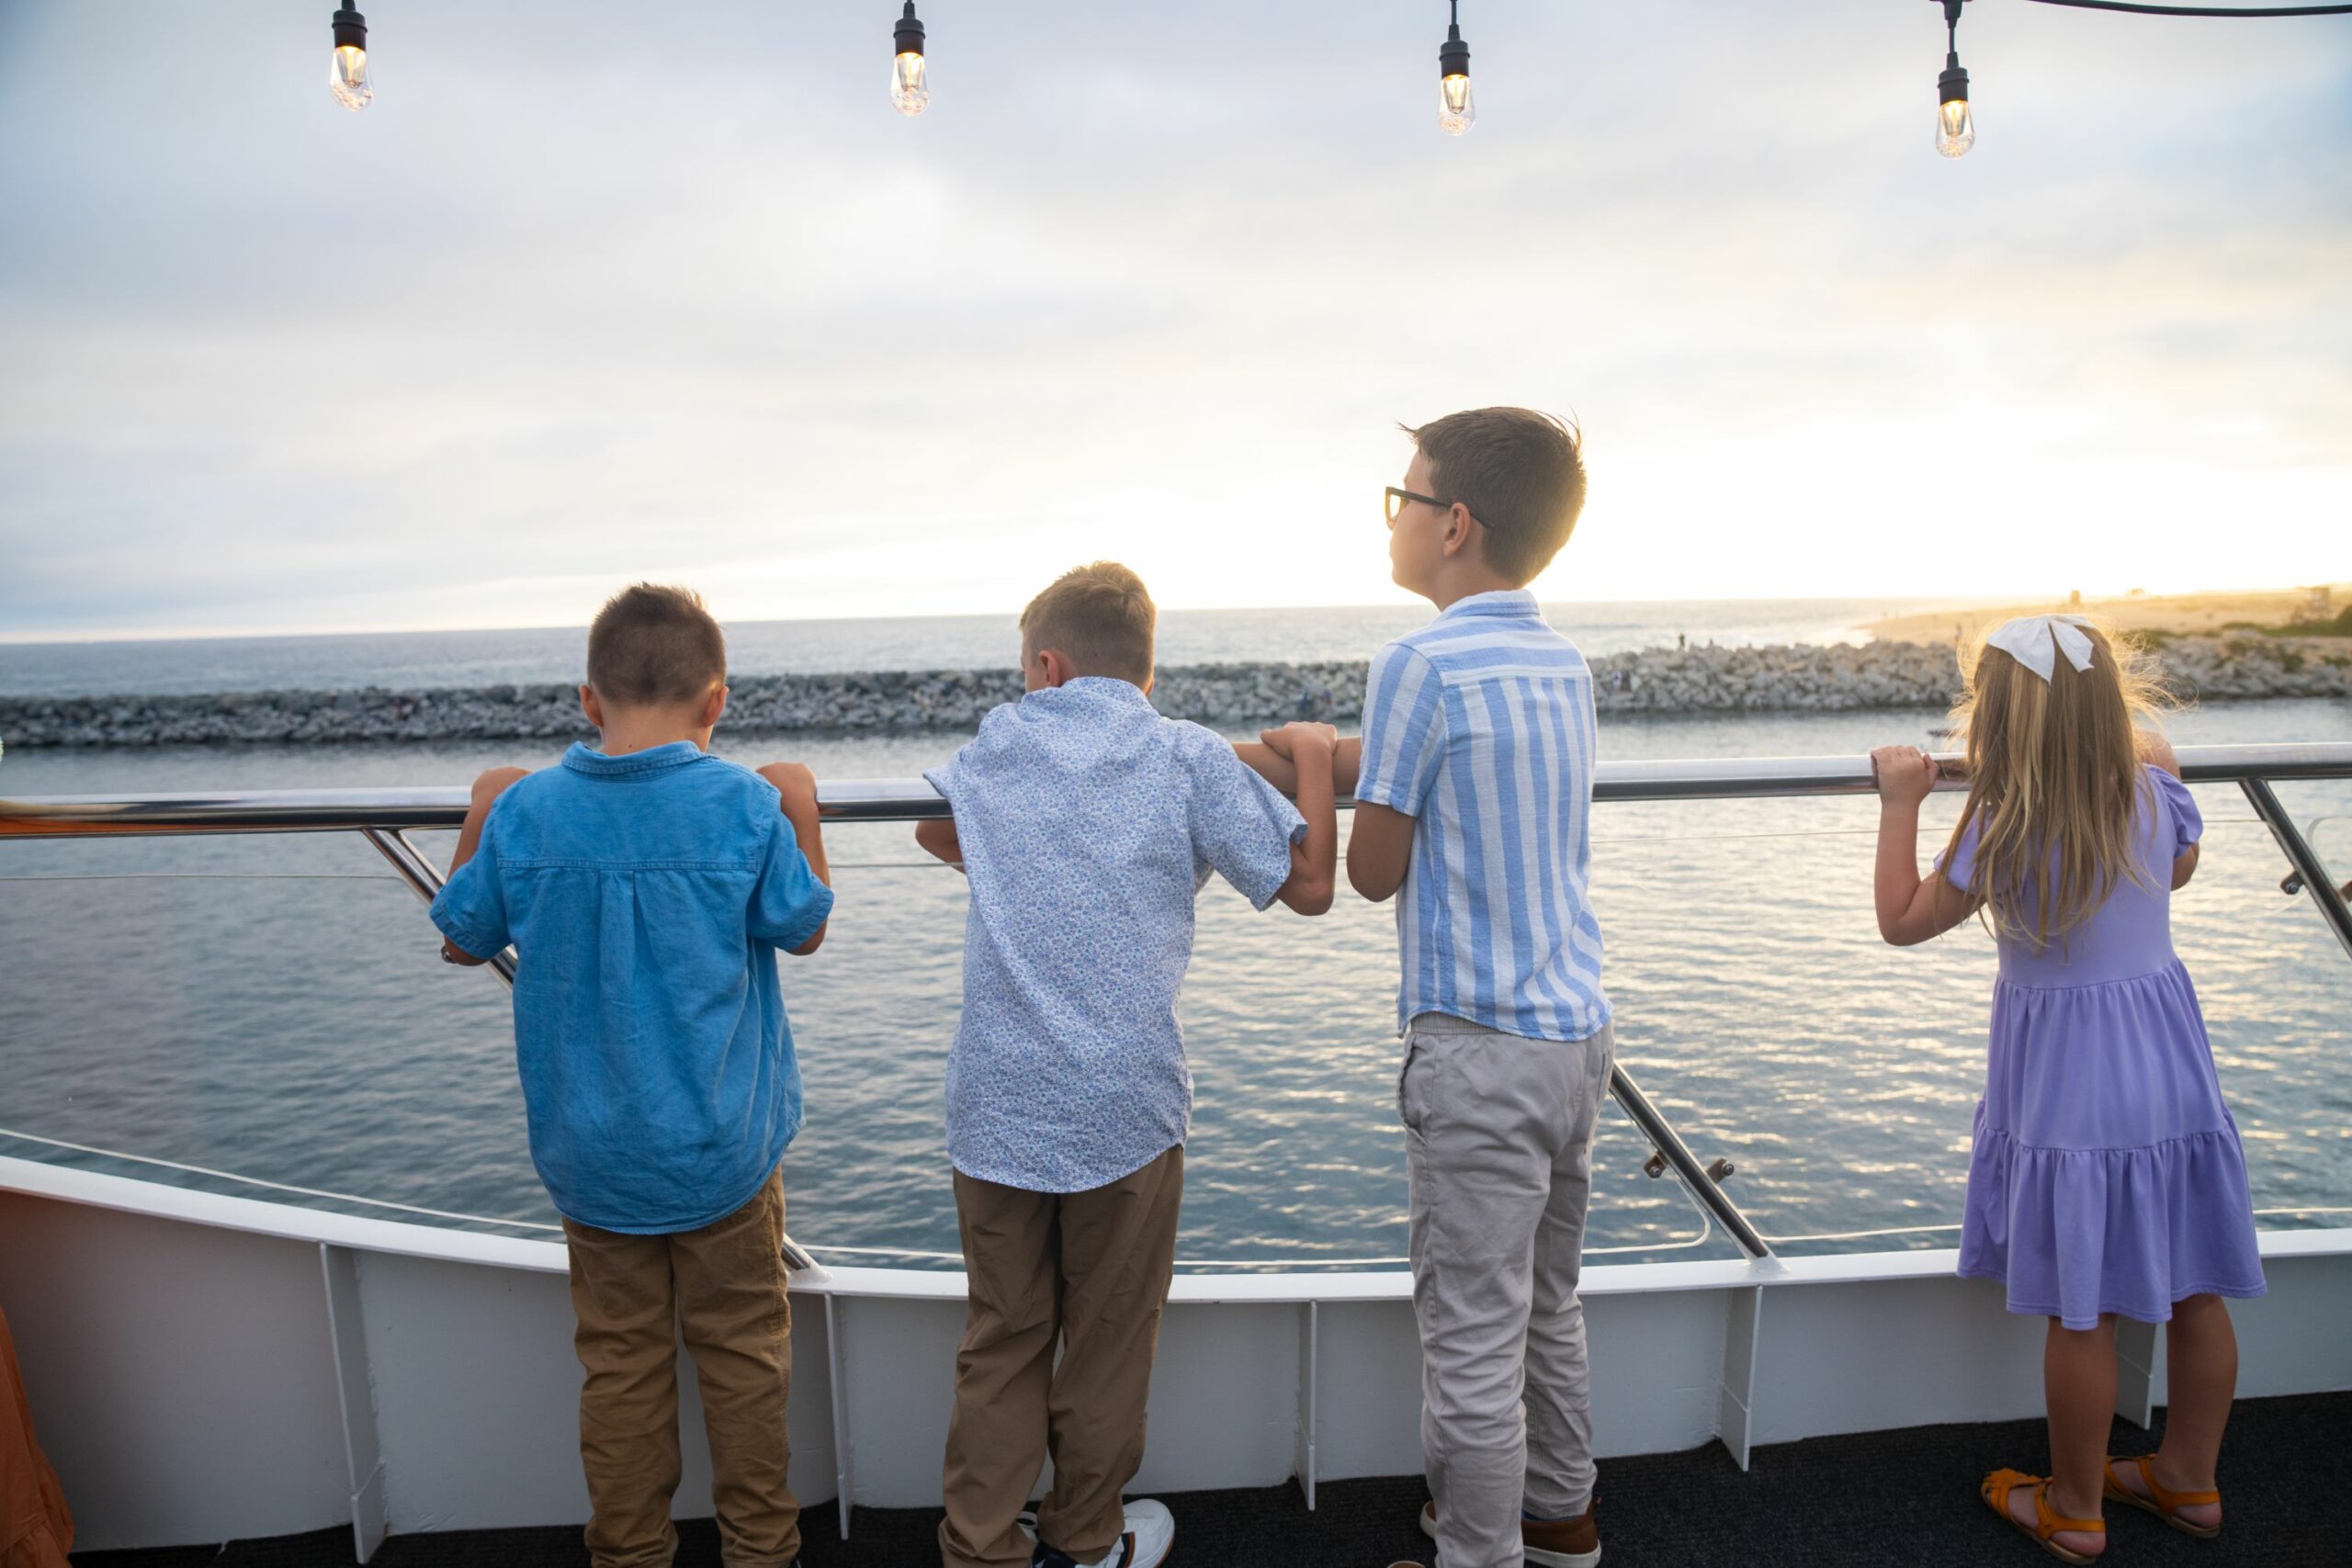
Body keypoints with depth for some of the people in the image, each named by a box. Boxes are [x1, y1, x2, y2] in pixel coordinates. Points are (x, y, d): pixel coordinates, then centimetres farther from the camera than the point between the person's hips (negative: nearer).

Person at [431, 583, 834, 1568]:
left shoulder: (523, 811, -9)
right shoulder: (749, 807, -15)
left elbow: (462, 940, 7)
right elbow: (803, 931, 0)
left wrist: (479, 818, 15)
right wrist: (802, 812, 4)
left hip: (591, 1156, 2)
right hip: (724, 1152, -1)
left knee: (620, 1361, 17)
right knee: (744, 1353, 15)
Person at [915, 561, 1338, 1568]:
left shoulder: (997, 746, 5)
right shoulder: (1190, 758, -4)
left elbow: (940, 839, 25)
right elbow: (1310, 885, 0)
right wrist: (1312, 756, 11)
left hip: (996, 1102, 2)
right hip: (1124, 1106, -2)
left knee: (1001, 1341, 15)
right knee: (1109, 1338, 16)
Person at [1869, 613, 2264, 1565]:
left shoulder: (2002, 830, -20)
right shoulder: (2157, 798, -3)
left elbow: (1902, 921, -10)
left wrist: (1900, 803, -6)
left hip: (2068, 1089, -6)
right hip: (2170, 1066, 6)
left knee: (2082, 1311, 7)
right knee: (2195, 1291, 19)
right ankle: (2189, 1482, 38)